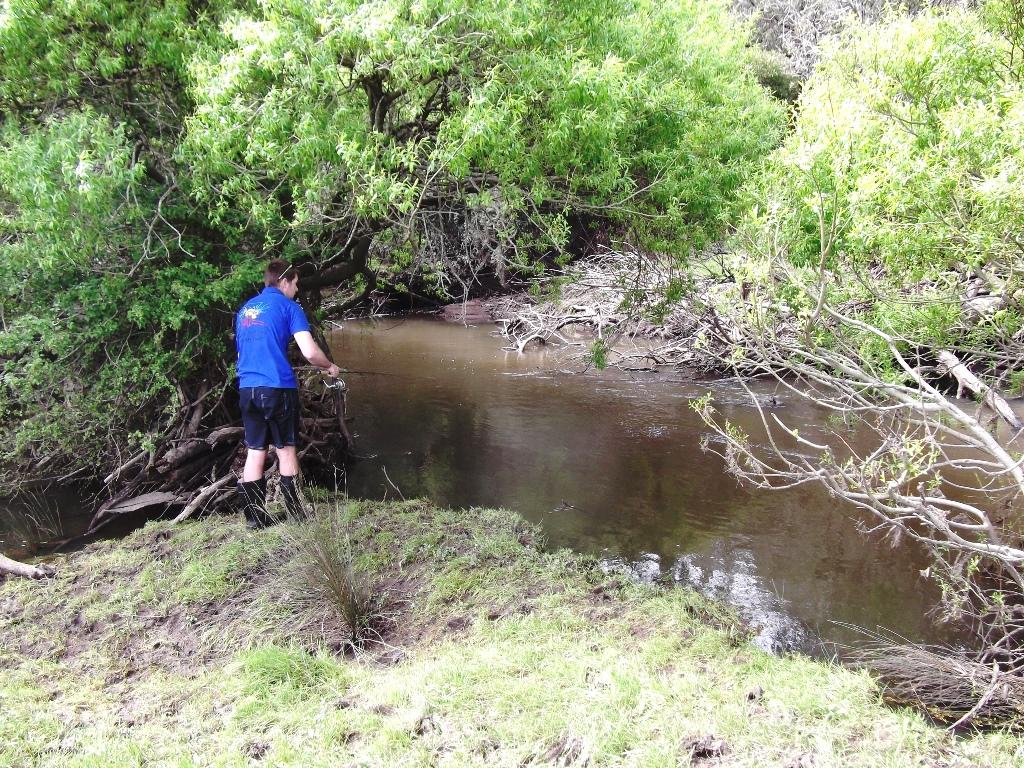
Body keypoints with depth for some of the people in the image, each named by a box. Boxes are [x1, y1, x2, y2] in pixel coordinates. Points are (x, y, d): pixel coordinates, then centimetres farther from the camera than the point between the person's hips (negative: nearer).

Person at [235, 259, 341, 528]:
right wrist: (329, 367, 6)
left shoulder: (245, 309, 17)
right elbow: (310, 352, -12)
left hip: (246, 388, 5)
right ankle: (296, 512, 14)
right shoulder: (287, 306, -3)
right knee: (286, 449, 7)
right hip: (277, 387, -5)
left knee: (255, 451, 9)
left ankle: (254, 516, 10)